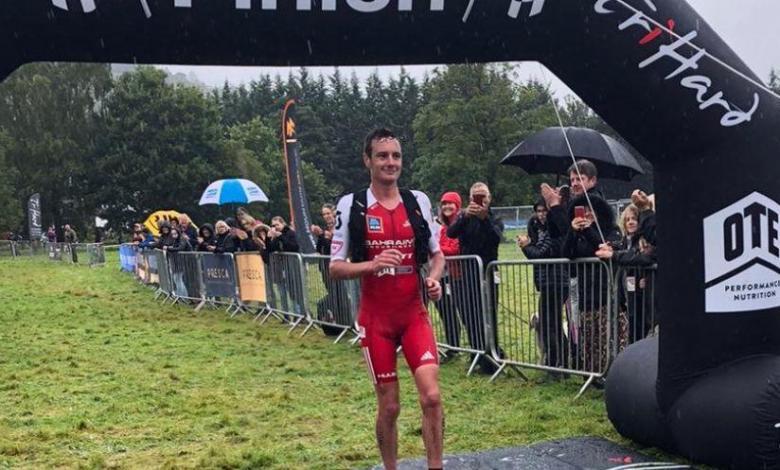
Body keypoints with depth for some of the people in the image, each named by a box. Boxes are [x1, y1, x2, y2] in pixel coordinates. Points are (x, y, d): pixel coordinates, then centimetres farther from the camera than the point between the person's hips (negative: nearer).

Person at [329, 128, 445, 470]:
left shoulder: (418, 201, 3)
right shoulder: (351, 205, -5)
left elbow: (436, 253, 14)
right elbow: (335, 268, -4)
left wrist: (434, 278, -8)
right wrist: (372, 264, -23)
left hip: (415, 314, 2)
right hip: (376, 319, -2)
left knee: (431, 396, -9)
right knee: (389, 406, 5)